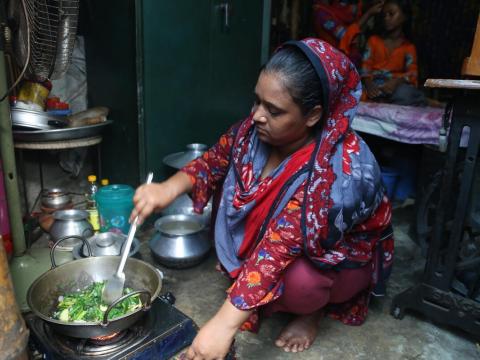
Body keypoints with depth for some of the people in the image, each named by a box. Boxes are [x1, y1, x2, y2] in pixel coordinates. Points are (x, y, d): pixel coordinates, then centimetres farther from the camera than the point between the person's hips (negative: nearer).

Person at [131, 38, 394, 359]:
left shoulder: (338, 169, -37)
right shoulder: (257, 128, -19)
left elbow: (281, 247, -42)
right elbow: (214, 159, -5)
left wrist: (224, 324, -43)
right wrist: (171, 187, -24)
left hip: (343, 256, -6)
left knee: (295, 278, -35)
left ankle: (312, 309, 4)